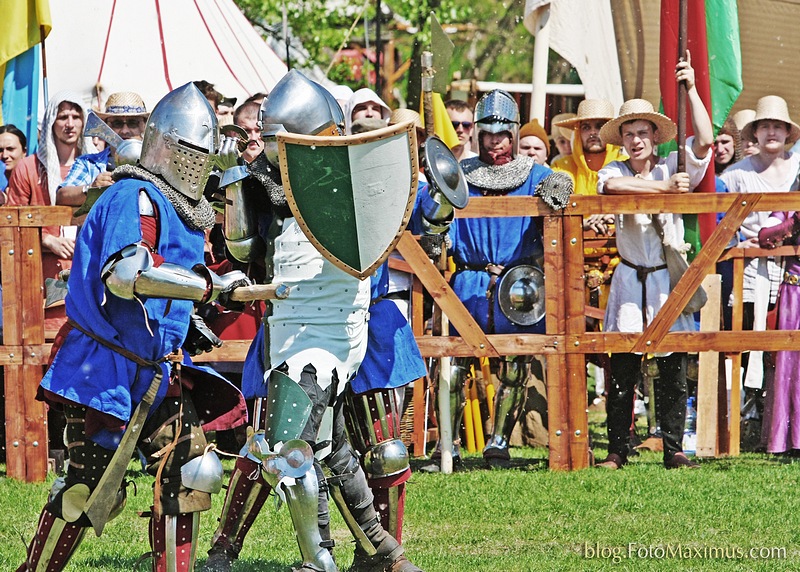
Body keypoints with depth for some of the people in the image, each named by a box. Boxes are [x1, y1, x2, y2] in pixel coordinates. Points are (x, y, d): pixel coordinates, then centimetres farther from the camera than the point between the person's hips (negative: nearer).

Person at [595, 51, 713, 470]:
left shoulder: (673, 169, 5)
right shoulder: (614, 172, 3)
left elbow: (705, 140, -9)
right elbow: (612, 185, -22)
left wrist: (691, 89, -11)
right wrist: (663, 187, -23)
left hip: (670, 279, 1)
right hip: (630, 279, 0)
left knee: (673, 369, 1)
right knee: (622, 369, -2)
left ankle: (673, 449, 6)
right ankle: (617, 449, 2)